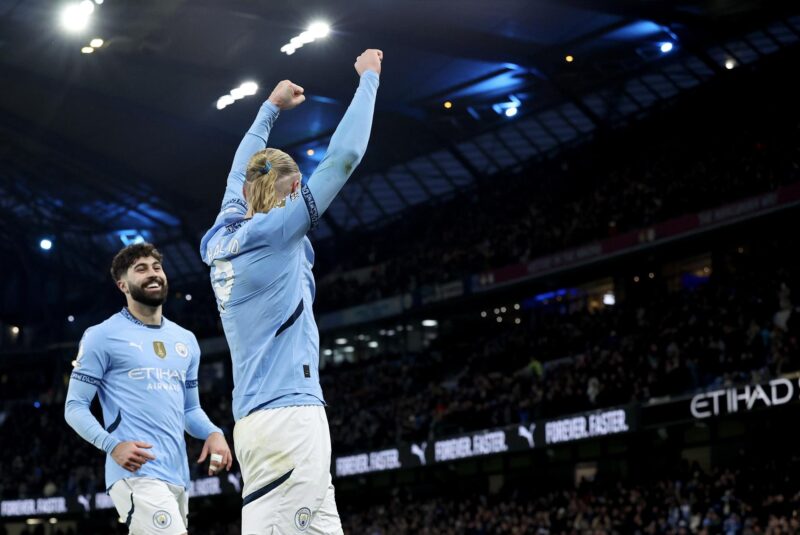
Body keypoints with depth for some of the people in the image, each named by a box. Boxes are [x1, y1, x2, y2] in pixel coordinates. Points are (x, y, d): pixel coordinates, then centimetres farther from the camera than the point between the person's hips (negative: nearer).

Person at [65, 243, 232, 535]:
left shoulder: (186, 340, 21)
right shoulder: (102, 336, 2)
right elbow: (75, 406, -1)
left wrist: (213, 433, 4)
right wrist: (111, 444, -19)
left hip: (178, 476, 7)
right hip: (136, 472, -7)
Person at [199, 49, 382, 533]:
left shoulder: (222, 239, 14)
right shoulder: (276, 233, -4)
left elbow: (241, 175, 34)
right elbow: (344, 155, -3)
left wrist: (270, 109, 45)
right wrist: (369, 78, 8)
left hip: (254, 422, 8)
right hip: (290, 418, -8)